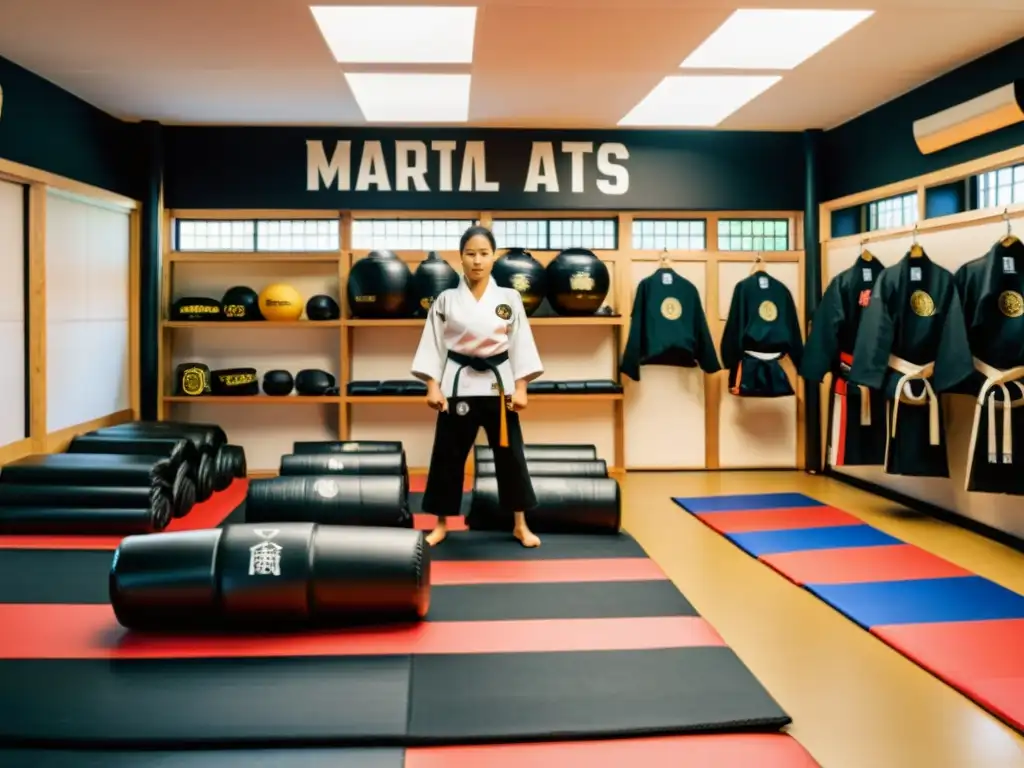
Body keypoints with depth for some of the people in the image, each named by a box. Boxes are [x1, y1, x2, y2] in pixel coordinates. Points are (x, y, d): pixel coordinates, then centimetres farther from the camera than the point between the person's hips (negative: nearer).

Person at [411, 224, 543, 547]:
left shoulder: (509, 299, 2)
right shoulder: (446, 300, 0)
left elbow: (521, 344, 1)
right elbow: (433, 344, 0)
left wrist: (520, 387, -5)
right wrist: (433, 386, -8)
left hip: (499, 384, 1)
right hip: (458, 385, 0)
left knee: (510, 454, 6)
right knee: (448, 455, 5)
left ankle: (520, 525, 19)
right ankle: (441, 525, 20)